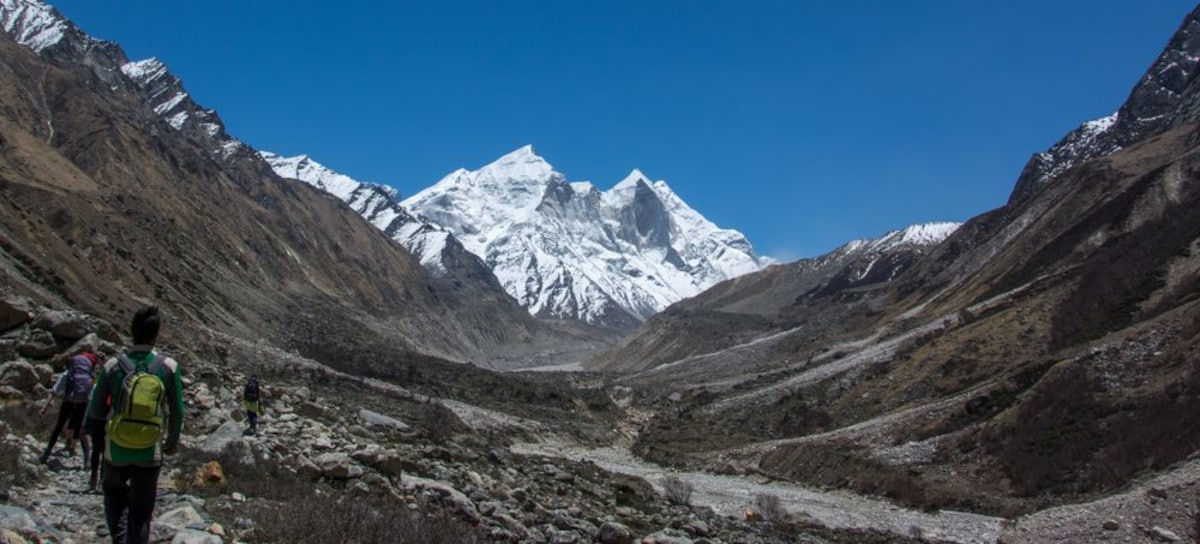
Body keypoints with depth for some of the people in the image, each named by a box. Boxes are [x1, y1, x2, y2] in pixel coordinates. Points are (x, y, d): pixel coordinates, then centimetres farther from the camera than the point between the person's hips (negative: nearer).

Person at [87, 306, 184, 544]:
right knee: (141, 512, 11)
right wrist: (173, 442, 12)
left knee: (115, 495, 26)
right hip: (150, 454, -1)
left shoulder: (113, 366, -11)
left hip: (116, 452, 1)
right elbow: (177, 411, -4)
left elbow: (96, 410, -3)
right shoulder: (168, 367, -11)